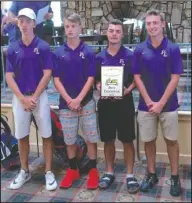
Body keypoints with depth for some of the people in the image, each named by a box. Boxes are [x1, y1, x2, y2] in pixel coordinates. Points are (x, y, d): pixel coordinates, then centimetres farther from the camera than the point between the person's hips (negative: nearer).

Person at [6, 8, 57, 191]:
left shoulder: (43, 46, -2)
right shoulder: (12, 48, 5)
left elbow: (47, 74, -7)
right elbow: (9, 76, 2)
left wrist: (34, 97, -10)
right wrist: (23, 98, -8)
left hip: (39, 96, -2)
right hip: (19, 98, 3)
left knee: (46, 135, 1)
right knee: (21, 136, 10)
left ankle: (48, 172, 12)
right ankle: (24, 171, 25)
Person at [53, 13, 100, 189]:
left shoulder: (88, 52, -1)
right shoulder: (58, 53, 3)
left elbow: (91, 78, -4)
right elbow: (56, 80, 0)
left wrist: (78, 100, -13)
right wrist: (69, 100, -10)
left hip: (86, 103, -1)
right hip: (66, 104, 2)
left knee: (91, 138, 5)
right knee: (69, 140, 11)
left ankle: (93, 170, 19)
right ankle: (73, 170, 28)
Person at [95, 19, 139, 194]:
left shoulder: (129, 55, -2)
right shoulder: (100, 57, 7)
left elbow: (136, 79, 0)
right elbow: (96, 79, 12)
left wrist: (128, 90, -18)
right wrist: (99, 88, -8)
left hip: (124, 102, -2)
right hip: (105, 102, 3)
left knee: (127, 140, 3)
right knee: (108, 140, 11)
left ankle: (130, 175, 15)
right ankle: (109, 173, 24)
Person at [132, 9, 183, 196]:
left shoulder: (173, 49, -4)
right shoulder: (139, 50, 1)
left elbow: (175, 79, -6)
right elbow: (137, 78, 0)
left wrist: (161, 103, -12)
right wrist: (149, 102, -9)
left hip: (168, 105, -1)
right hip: (146, 105, 2)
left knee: (171, 140, 8)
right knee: (148, 141, 10)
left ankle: (175, 177, 21)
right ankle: (151, 174, 26)